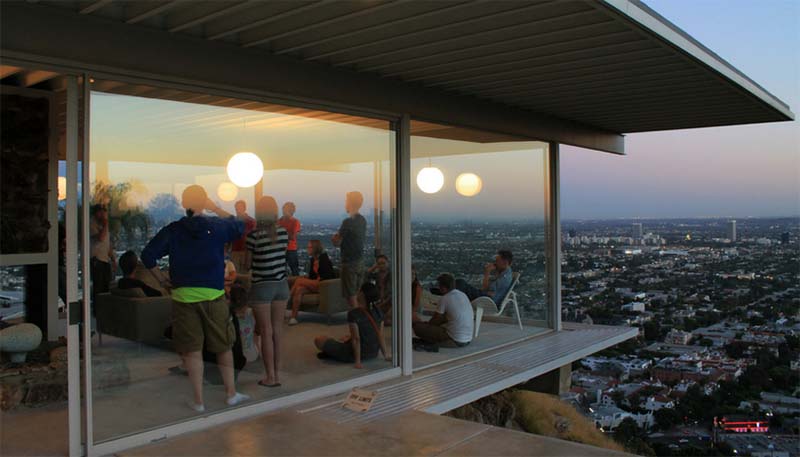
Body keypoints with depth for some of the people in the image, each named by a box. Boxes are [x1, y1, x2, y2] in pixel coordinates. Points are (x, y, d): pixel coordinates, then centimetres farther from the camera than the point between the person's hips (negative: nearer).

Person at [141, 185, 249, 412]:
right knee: (224, 346, 14)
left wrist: (162, 280, 6)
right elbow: (239, 227, 16)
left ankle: (198, 400, 13)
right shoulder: (217, 227, -3)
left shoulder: (172, 231, -1)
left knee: (192, 350, 7)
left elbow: (148, 256, -4)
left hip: (183, 296, 1)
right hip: (213, 295, -1)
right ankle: (231, 393, 23)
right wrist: (215, 208, 14)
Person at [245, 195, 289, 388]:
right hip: (282, 285, 4)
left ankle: (270, 377, 8)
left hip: (262, 287, -4)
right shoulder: (283, 232, -1)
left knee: (266, 332, 3)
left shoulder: (254, 235, -12)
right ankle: (276, 373, 19)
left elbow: (248, 264, -3)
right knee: (277, 331, 12)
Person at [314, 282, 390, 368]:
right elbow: (380, 336, -5)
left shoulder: (353, 313, -23)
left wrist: (357, 361, -17)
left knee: (319, 340, 4)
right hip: (373, 353, 6)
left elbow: (356, 339, -22)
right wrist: (385, 354, 5)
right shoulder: (378, 312, -7)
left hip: (357, 353, -6)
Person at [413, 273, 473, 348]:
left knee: (417, 325, -8)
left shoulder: (445, 299, -12)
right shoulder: (463, 295, 10)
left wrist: (426, 324, 23)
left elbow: (435, 320, 2)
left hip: (455, 341, -8)